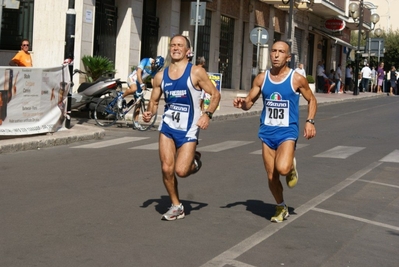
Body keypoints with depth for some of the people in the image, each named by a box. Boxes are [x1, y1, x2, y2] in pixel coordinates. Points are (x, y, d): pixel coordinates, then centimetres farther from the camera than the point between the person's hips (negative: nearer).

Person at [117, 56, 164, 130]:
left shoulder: (155, 69, -1)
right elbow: (139, 73, -28)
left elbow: (152, 79, 6)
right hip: (133, 78, -6)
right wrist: (142, 84, -39)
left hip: (140, 82, 6)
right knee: (134, 89, -41)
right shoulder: (146, 61, -20)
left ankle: (135, 122, 7)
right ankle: (121, 98, -14)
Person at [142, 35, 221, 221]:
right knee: (167, 169, -3)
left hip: (189, 129, -4)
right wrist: (149, 113, -8)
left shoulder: (196, 72, -7)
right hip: (168, 126, 4)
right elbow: (154, 101, 14)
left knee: (181, 171, -11)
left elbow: (215, 94, -3)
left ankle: (195, 161, 26)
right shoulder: (160, 76, 5)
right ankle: (176, 207, 18)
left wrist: (208, 114, -18)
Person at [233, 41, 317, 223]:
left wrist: (310, 121, -7)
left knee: (283, 168, -27)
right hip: (267, 132, 4)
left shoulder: (297, 79, -7)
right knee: (271, 176, 7)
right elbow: (249, 102, 8)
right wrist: (242, 103, -15)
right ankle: (281, 207, 31)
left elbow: (311, 100, 6)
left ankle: (292, 166, 10)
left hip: (287, 132, -3)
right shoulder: (261, 78, 1)